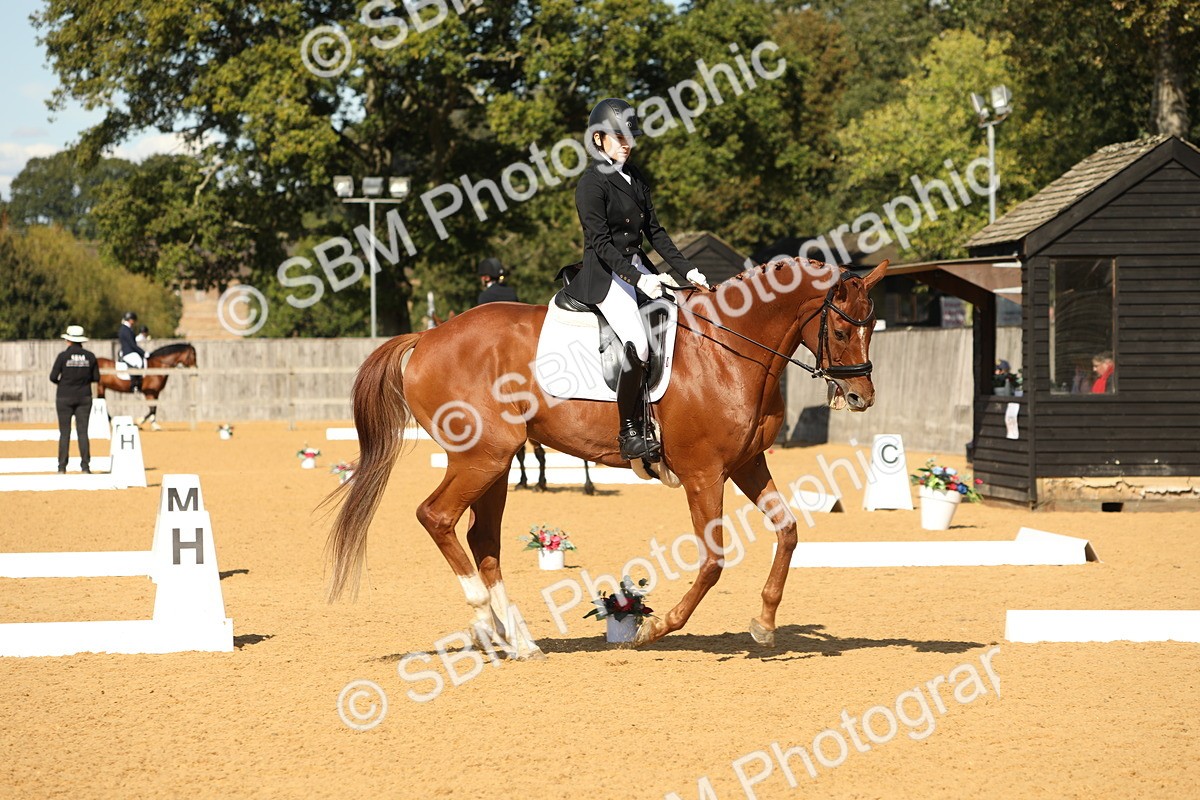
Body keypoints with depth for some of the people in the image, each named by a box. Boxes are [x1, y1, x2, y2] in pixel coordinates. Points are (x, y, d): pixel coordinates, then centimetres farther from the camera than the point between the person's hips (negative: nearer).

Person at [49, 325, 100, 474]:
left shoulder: (63, 356, -9)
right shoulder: (90, 356, -1)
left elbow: (53, 377, -8)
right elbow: (96, 378, 3)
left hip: (65, 397, -2)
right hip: (84, 397, 2)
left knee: (64, 433, 4)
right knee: (83, 432, 5)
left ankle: (62, 467, 4)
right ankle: (85, 466, 1)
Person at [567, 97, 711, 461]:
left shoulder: (634, 176, 12)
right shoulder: (592, 184, -12)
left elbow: (654, 230, 15)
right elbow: (601, 242, -18)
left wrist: (687, 270, 6)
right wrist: (638, 280, -27)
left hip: (638, 267, 9)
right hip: (606, 275, -9)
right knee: (638, 346, -25)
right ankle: (630, 433, -18)